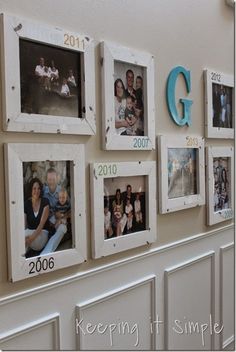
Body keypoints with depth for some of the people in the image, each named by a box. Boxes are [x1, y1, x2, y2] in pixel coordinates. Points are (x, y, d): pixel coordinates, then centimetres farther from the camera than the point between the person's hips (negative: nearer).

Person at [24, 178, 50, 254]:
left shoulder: (45, 202, -6)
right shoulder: (26, 204, 2)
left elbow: (42, 223, -15)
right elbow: (24, 225, -4)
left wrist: (32, 237, -31)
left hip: (42, 233, -2)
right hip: (29, 232, 2)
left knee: (26, 235, -35)